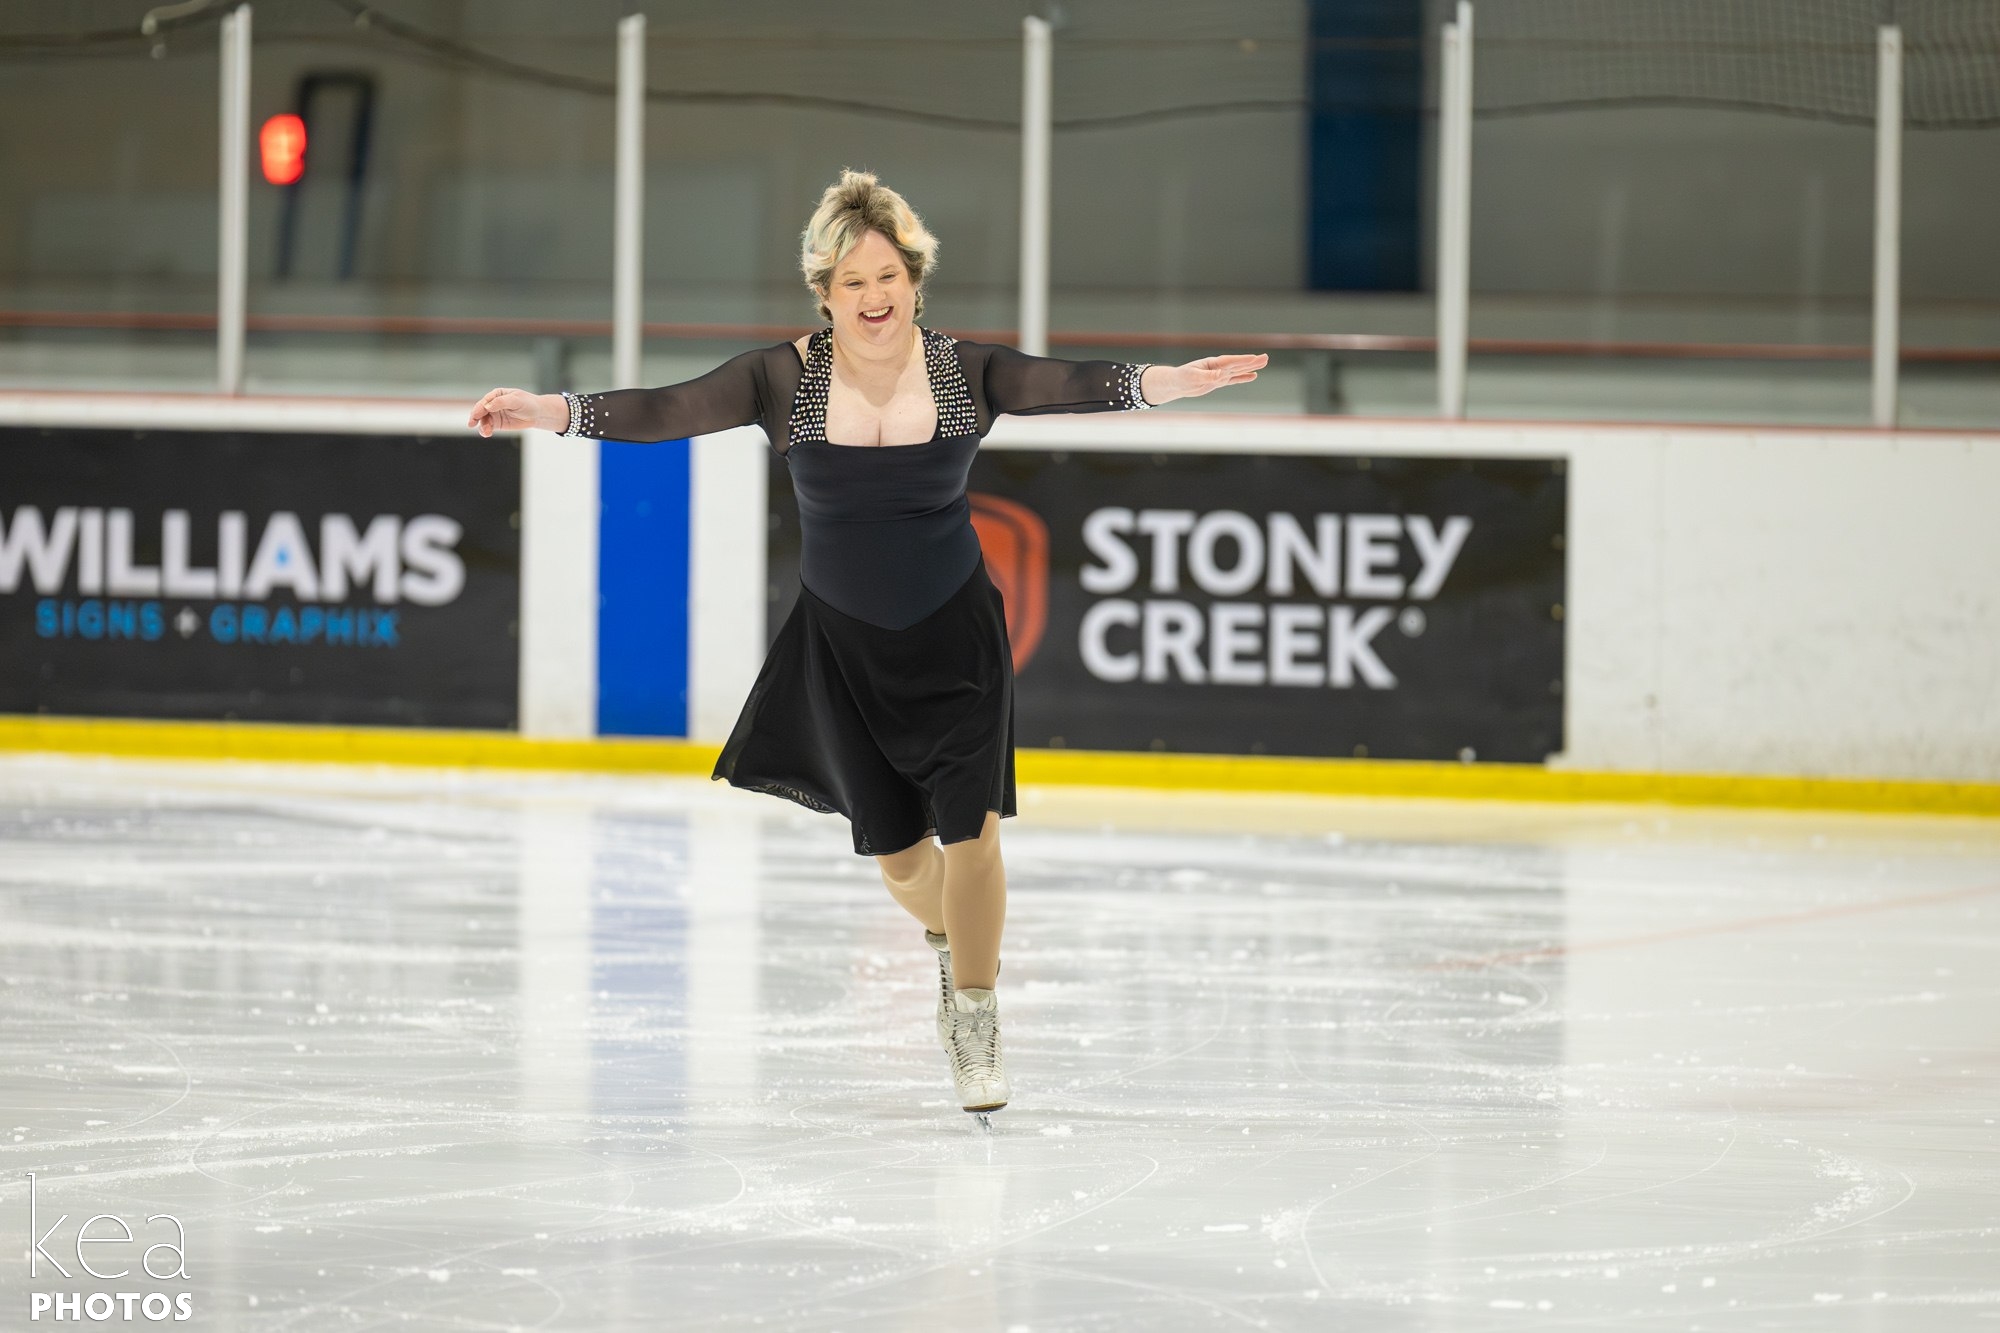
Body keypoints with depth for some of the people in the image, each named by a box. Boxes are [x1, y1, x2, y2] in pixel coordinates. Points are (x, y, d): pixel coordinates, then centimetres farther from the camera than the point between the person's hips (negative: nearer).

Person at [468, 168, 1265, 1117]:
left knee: (969, 828, -11)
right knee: (898, 854, 9)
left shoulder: (967, 373, -11)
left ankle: (975, 1036, 8)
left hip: (955, 636, -1)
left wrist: (1176, 382, -39)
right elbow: (666, 411, -18)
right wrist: (551, 412, -30)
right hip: (843, 645, 1)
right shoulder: (785, 380, -12)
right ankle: (950, 942, 45)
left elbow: (1073, 387, -23)